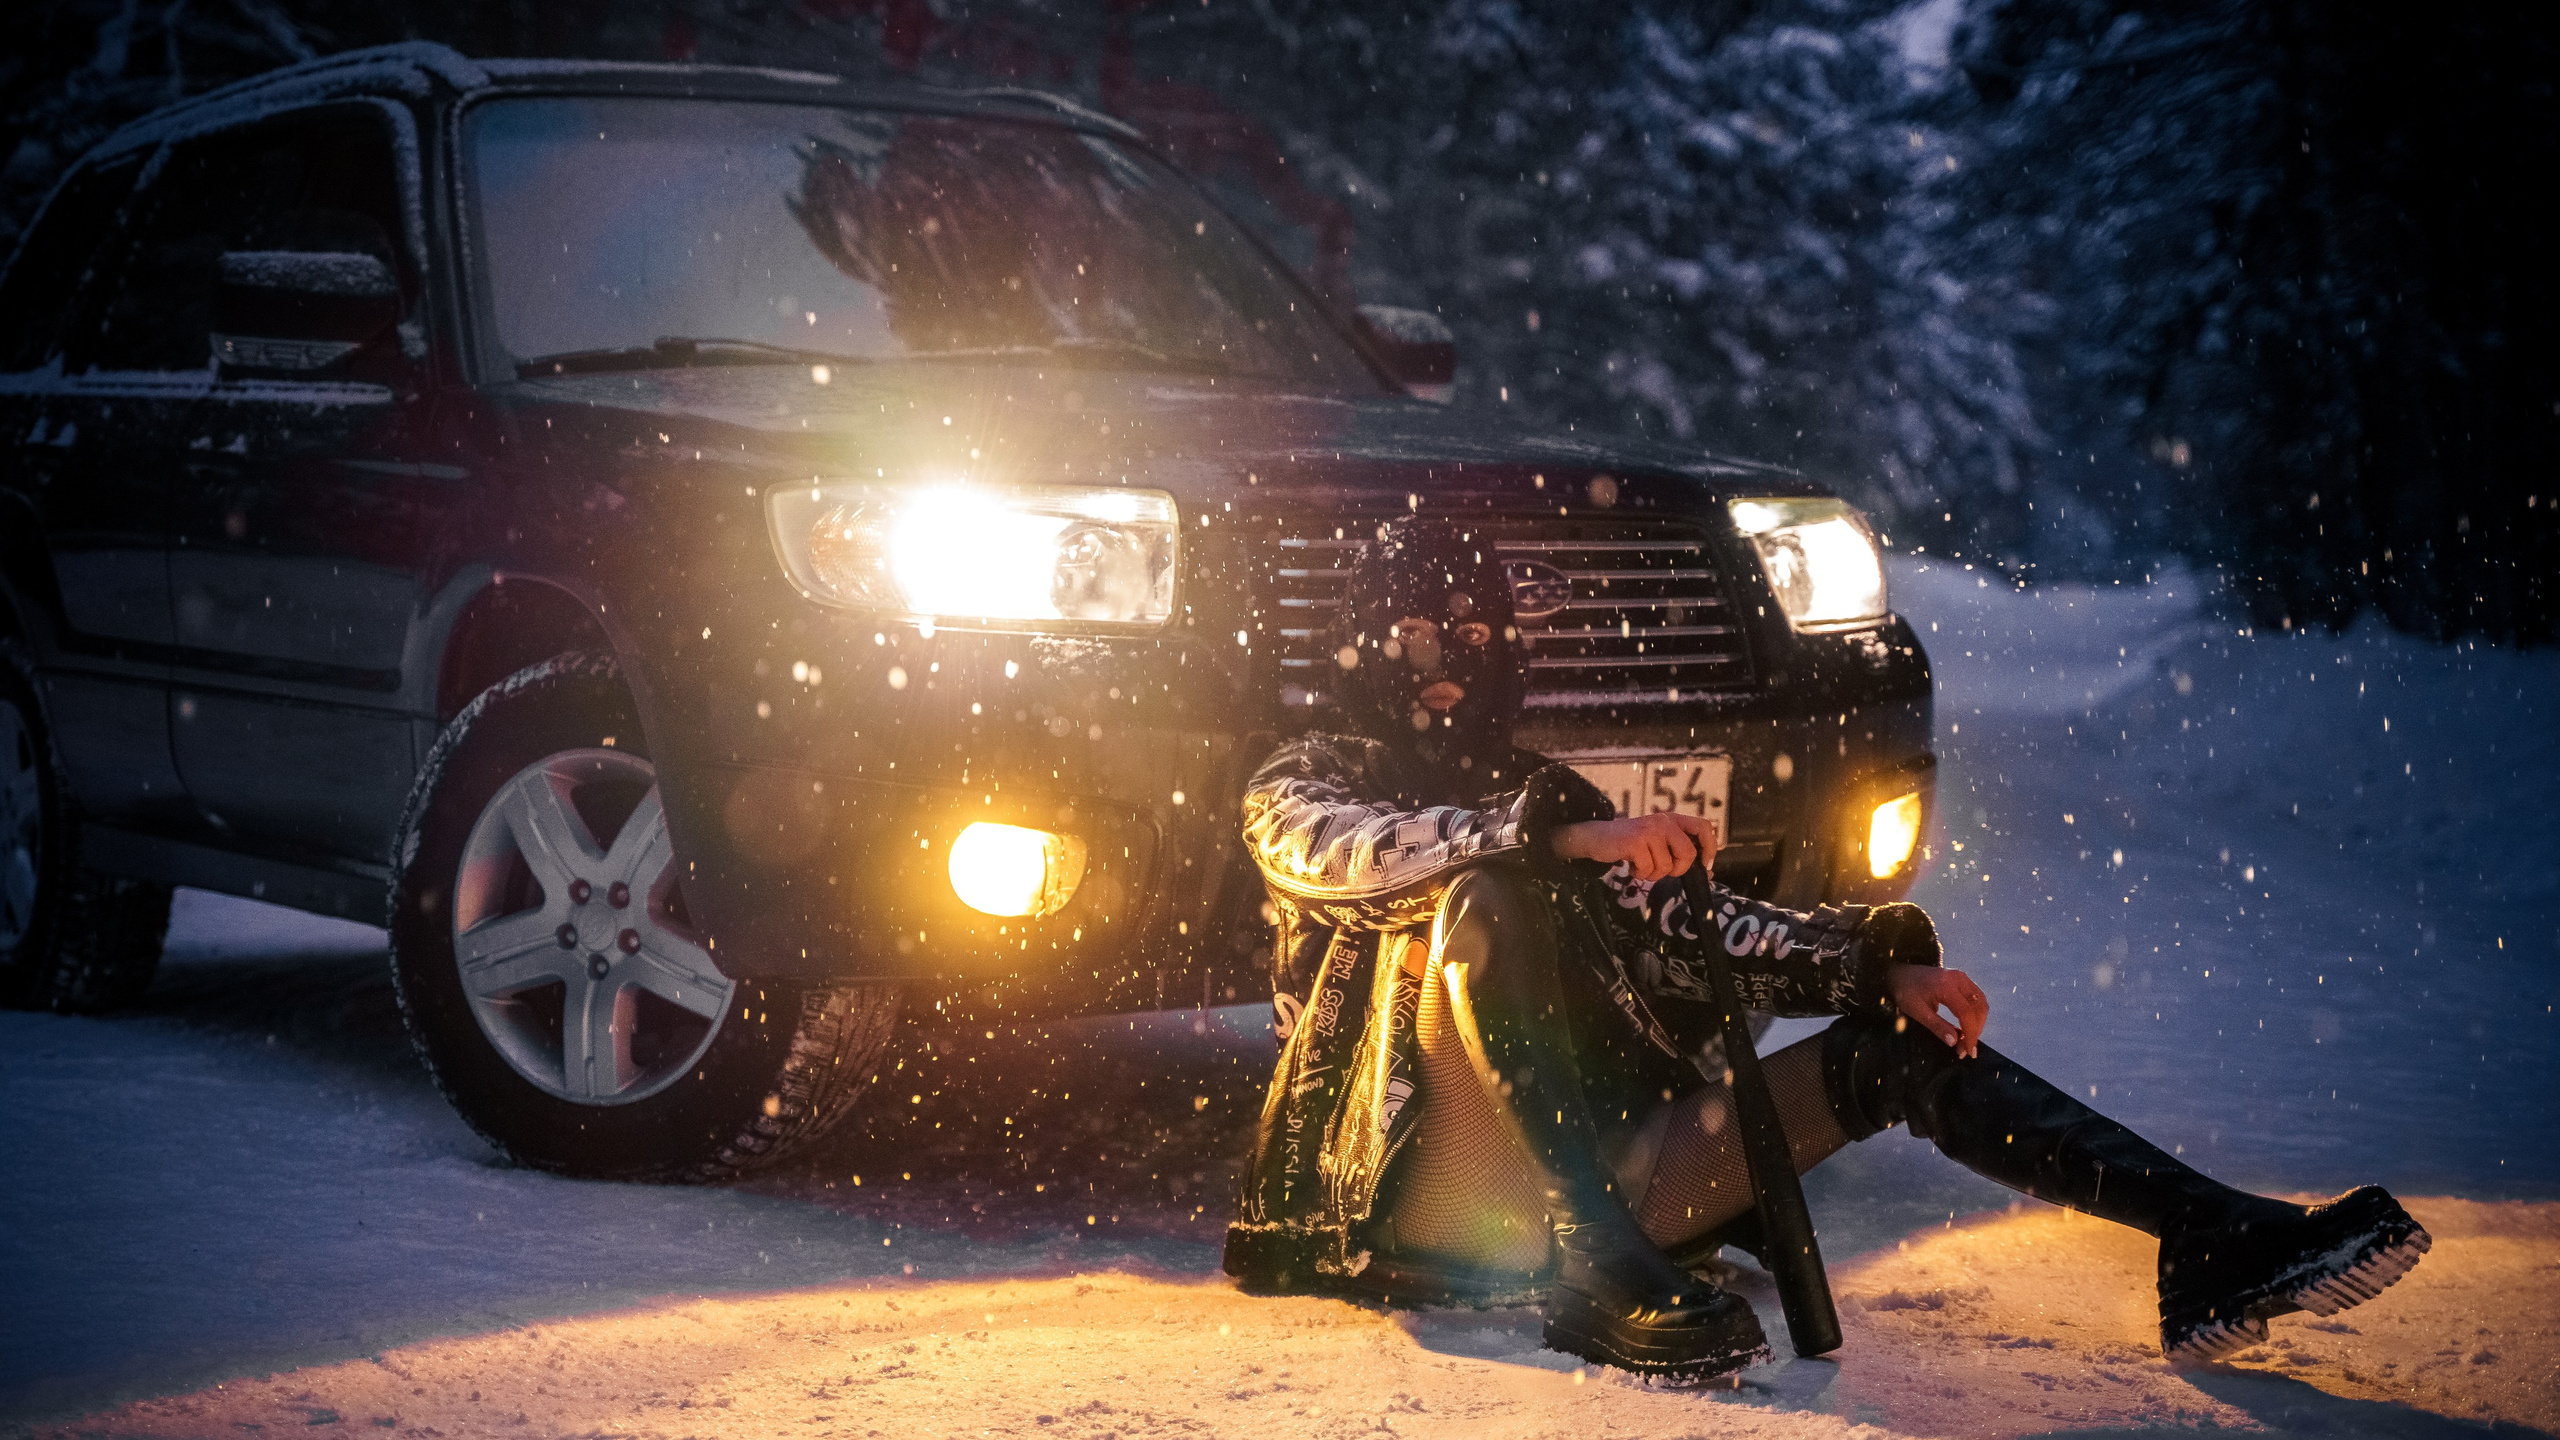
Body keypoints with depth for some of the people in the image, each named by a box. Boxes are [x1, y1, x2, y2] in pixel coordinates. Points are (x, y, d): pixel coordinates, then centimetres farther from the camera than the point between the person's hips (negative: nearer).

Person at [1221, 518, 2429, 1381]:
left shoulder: (1544, 799, 27)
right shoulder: (1306, 783, 9)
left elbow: (1698, 931, 20)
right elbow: (1336, 856, -17)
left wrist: (1881, 961, 1)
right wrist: (1562, 836, -29)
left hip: (1605, 1171, 6)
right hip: (1425, 1191, -6)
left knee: (1894, 1045, -4)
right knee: (1485, 898, -30)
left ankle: (2224, 1240, -15)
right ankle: (1607, 1288, -39)